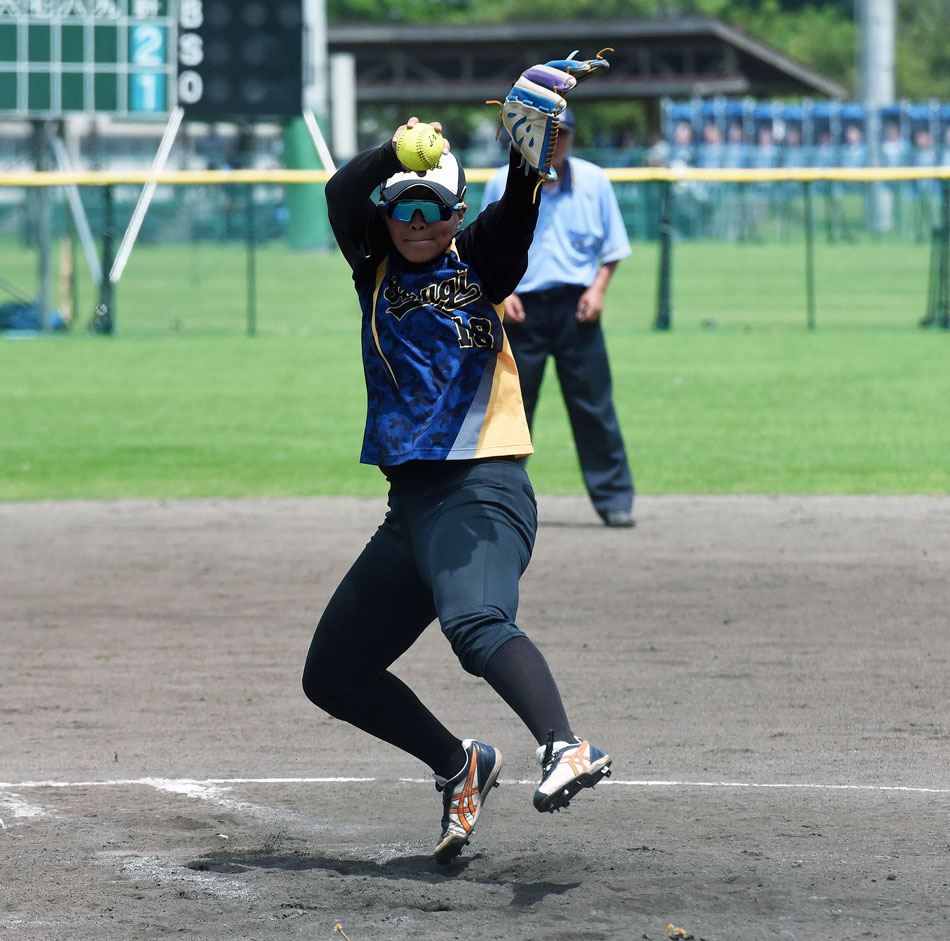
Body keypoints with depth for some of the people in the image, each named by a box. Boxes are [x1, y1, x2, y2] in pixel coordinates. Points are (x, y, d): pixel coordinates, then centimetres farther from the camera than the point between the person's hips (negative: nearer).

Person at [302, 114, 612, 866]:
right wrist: (395, 152, -21)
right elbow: (342, 195, -4)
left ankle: (567, 749, -51)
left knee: (476, 622, -34)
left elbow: (516, 215, -14)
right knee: (334, 675, 10)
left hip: (483, 491, -6)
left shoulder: (480, 265, 6)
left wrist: (532, 159, -33)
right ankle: (459, 766, 25)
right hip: (411, 505, 6)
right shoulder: (376, 270, 13)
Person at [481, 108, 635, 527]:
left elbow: (612, 246, 10)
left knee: (594, 405, -2)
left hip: (576, 306, 0)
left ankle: (614, 499, 2)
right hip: (522, 307, 0)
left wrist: (599, 288, -5)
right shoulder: (502, 184, 3)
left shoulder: (593, 181, 4)